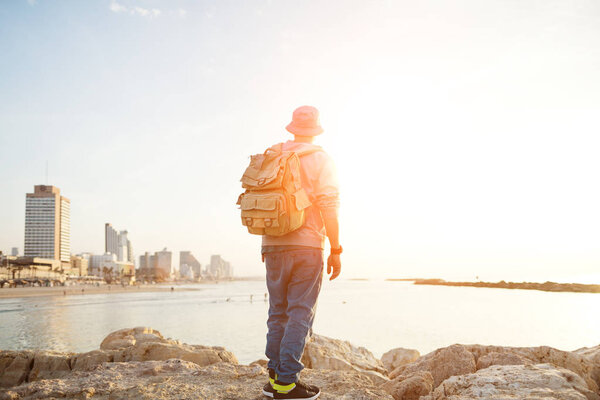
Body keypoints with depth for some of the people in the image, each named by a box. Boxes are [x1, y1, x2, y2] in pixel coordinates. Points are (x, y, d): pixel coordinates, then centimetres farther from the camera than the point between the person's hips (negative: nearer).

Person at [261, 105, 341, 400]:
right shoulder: (319, 158, -2)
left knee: (278, 312, 13)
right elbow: (328, 205, -10)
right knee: (300, 314, -1)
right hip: (306, 244, -5)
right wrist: (335, 250, -6)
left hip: (273, 244, 5)